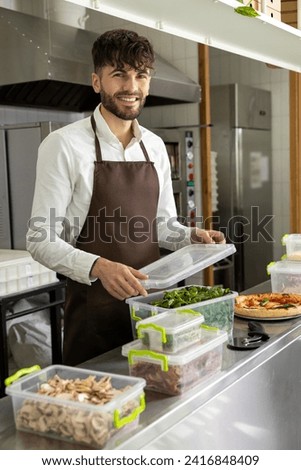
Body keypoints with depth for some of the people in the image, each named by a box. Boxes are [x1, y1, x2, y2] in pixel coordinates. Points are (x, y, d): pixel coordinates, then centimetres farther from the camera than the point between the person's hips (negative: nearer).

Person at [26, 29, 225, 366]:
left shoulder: (155, 147, 7)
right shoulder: (63, 145, -11)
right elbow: (40, 239, -14)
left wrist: (191, 236, -5)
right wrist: (99, 267, -29)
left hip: (149, 301, 5)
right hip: (94, 310, -5)